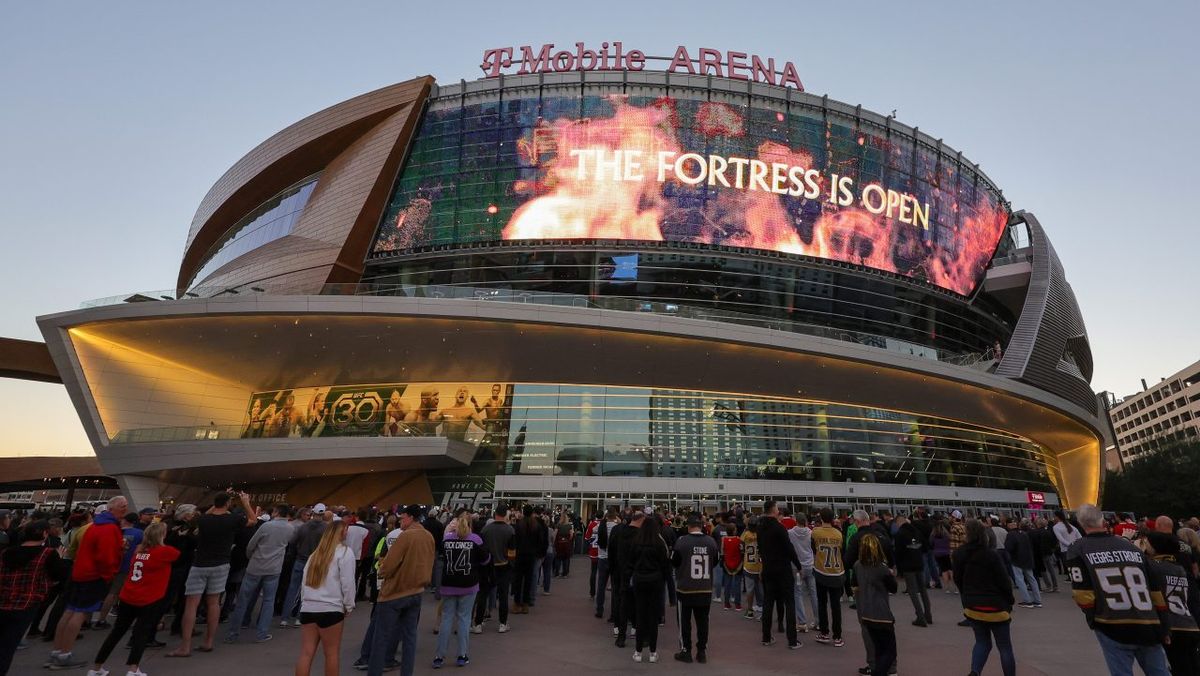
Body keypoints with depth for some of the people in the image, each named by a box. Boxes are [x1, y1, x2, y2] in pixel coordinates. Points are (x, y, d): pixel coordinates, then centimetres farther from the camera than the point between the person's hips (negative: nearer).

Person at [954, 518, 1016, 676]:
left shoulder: (959, 554, -3)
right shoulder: (991, 555, -17)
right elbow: (1004, 581, -13)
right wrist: (1009, 602, 4)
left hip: (972, 606, 4)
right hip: (995, 606, -4)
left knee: (982, 642, 16)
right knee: (1004, 646, 12)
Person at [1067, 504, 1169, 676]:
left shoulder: (1078, 549, -4)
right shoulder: (1131, 546, 10)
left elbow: (1082, 593, -9)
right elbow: (1156, 589, 11)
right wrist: (1164, 628, 20)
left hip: (1113, 628, -4)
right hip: (1150, 627, 5)